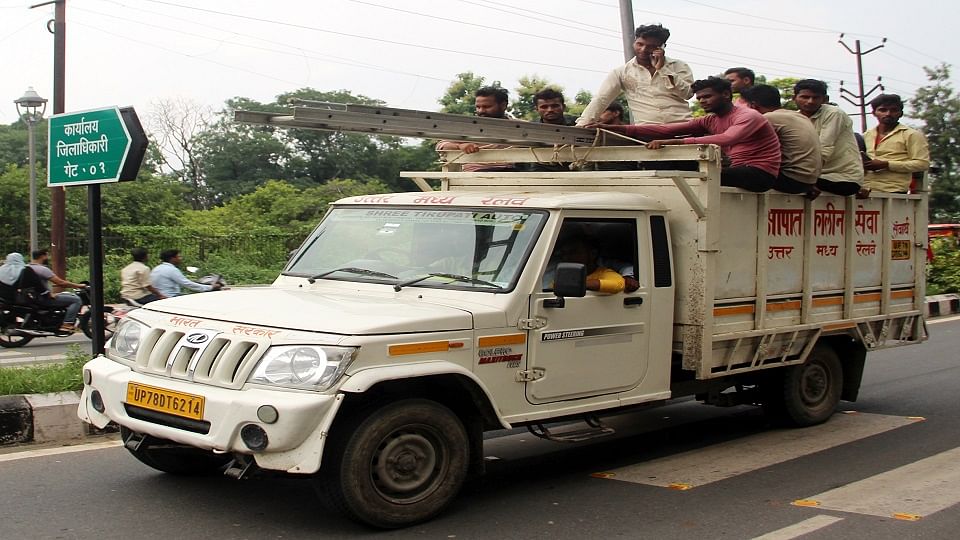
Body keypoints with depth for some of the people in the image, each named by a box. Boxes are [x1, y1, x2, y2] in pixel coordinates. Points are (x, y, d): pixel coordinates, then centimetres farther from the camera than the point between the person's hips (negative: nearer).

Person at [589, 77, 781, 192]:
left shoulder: (748, 117, -11)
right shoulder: (709, 121, 11)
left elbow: (726, 139, -33)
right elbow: (666, 129, 1)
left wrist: (673, 142, -42)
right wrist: (615, 128, -11)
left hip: (760, 173, -8)